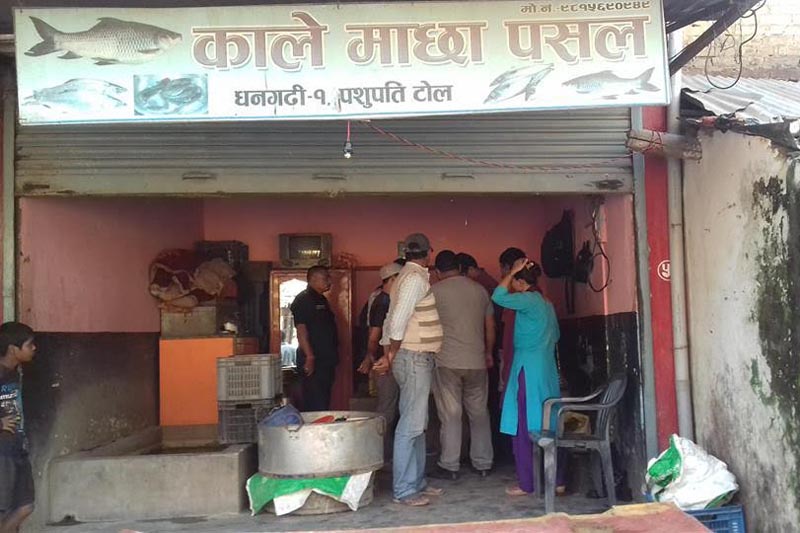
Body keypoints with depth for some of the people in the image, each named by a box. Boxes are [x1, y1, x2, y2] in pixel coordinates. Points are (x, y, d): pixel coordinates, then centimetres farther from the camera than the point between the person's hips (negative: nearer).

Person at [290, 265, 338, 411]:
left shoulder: (322, 300, 19)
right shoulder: (303, 300, -10)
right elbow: (301, 330, -18)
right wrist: (309, 357, -23)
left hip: (326, 360, 9)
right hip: (314, 361, -9)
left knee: (324, 402, 12)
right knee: (315, 404, -9)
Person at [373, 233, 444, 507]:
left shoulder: (407, 276, 15)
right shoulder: (416, 278, -14)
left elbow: (390, 320, 14)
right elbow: (398, 320, -21)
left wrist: (389, 354, 11)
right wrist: (392, 356, -10)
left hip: (417, 359, 10)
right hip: (415, 358, -10)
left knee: (417, 424, 14)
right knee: (410, 425, -7)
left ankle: (417, 482, 22)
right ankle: (403, 490, -3)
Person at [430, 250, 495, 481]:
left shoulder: (435, 291, -4)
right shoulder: (479, 289, 8)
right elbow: (490, 326, 12)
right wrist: (489, 353, 24)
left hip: (447, 362, -3)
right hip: (477, 361, 4)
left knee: (450, 414, 1)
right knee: (479, 413, 13)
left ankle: (449, 466, 5)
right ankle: (483, 464, 18)